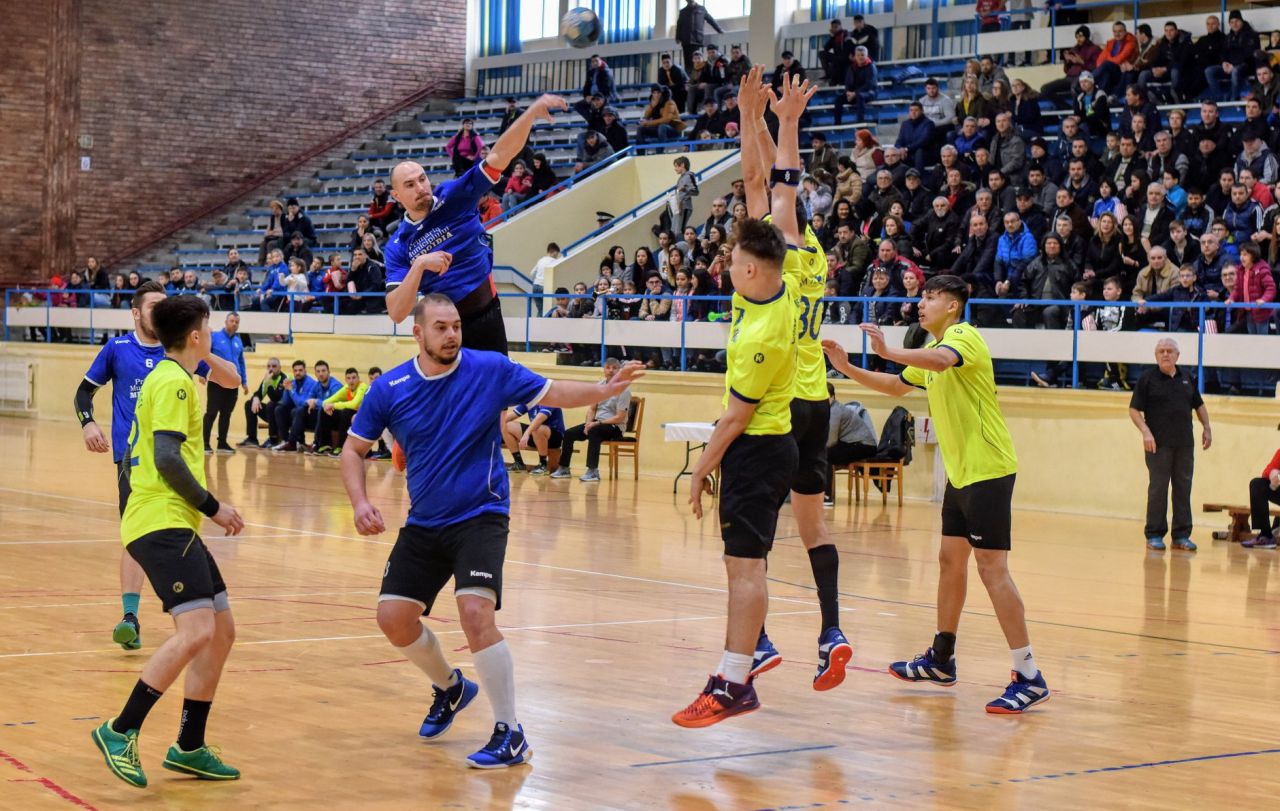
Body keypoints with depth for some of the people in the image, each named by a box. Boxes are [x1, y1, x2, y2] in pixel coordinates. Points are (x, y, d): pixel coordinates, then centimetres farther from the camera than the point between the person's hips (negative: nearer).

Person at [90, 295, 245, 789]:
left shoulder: (167, 378, 21)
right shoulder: (174, 382, -9)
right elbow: (168, 457, -17)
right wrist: (212, 507, -11)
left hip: (175, 524, 11)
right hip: (162, 522, -11)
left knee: (221, 631, 10)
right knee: (196, 632, -21)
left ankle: (189, 747, 14)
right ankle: (120, 732, -15)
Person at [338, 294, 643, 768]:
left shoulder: (491, 370, -10)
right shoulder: (389, 389, -5)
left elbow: (553, 393, -2)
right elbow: (354, 449, 5)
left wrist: (604, 391, -19)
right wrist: (359, 502, -11)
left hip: (480, 516, -4)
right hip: (423, 524, 4)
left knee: (476, 613, -22)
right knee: (393, 617, 3)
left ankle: (510, 734, -11)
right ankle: (450, 688, 33)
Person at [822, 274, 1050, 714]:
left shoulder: (964, 336, -12)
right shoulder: (932, 350, 17)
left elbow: (940, 360, -36)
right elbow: (897, 385, 32)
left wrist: (887, 351, -39)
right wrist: (848, 368, 21)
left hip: (987, 471, -10)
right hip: (960, 473, 10)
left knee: (991, 568, -13)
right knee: (951, 560, 16)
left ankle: (1029, 678, -12)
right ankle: (941, 659, 30)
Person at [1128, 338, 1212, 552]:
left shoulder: (1187, 377, 12)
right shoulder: (1147, 379, -2)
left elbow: (1199, 405, 22)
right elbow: (1134, 410, -4)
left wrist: (1206, 428, 12)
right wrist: (1145, 432, -16)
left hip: (1185, 444, 4)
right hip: (1158, 444, -4)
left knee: (1183, 489, 5)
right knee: (1157, 489, -1)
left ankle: (1181, 536, 10)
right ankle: (1154, 535, 5)